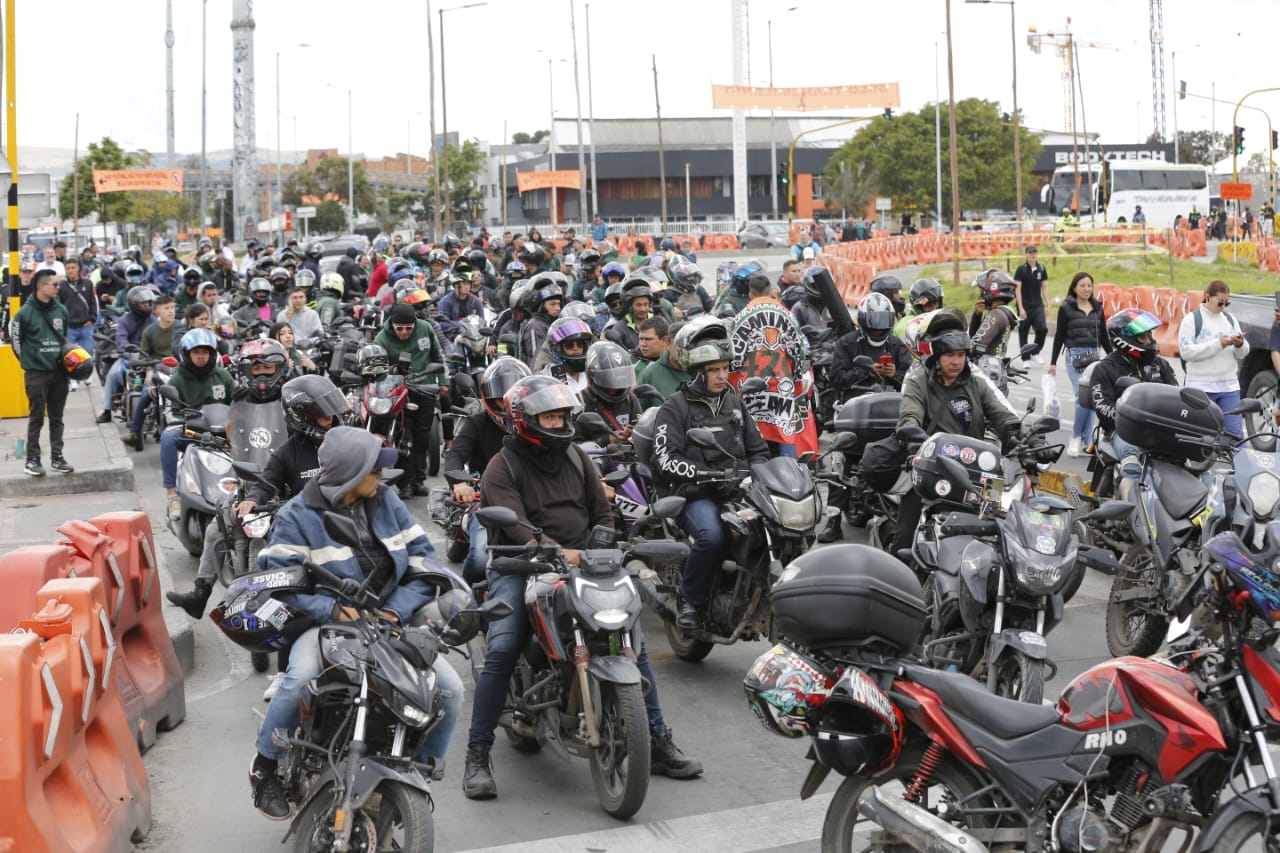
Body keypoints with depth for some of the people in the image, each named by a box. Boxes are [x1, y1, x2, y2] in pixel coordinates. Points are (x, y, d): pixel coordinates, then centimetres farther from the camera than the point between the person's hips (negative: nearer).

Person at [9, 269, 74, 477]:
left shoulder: (61, 310, 5)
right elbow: (16, 340, -1)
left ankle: (57, 457, 16)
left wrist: (64, 357, 11)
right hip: (36, 374, -4)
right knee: (36, 418, 0)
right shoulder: (25, 312, -9)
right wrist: (29, 362, 2)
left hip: (59, 372, 4)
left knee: (56, 418, 9)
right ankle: (32, 460, 6)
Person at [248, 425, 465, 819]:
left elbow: (421, 558, 3)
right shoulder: (299, 515, -7)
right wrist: (328, 609, -27)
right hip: (326, 623, -4)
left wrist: (398, 609, -13)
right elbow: (276, 576, -14)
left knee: (450, 689, -12)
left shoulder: (386, 501, 5)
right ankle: (266, 766, -10)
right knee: (300, 678, -36)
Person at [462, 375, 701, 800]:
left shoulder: (577, 458, 13)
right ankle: (478, 754, -9)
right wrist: (557, 553, -35)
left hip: (581, 563, 5)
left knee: (633, 641, -5)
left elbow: (602, 512, 15)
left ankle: (658, 740, 7)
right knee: (501, 653, -23)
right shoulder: (502, 467, -4)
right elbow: (515, 525, -20)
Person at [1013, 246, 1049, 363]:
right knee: (1023, 333, 3)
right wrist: (1021, 308, -14)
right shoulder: (1021, 269, -4)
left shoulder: (1041, 269, 6)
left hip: (1038, 305, 3)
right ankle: (1025, 359, 12)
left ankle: (1035, 352, 8)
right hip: (1024, 306, -3)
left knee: (1043, 329, -11)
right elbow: (1017, 289, -8)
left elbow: (1045, 287, 11)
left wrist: (1047, 304, 3)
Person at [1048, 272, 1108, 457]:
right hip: (1075, 356, -4)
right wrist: (1053, 362, -2)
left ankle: (1086, 442, 9)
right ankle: (1076, 436, 1)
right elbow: (1059, 336, 2)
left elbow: (1103, 336, 18)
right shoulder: (1066, 308, 1)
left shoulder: (1098, 308, 13)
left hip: (1095, 356, 4)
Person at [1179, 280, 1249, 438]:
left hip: (1229, 386, 4)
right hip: (1201, 387, -4)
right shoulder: (1192, 319, -1)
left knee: (1235, 434, 1)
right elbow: (1186, 352, -12)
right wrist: (1218, 344, -16)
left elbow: (1243, 354, 14)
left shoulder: (1230, 319, 15)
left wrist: (1240, 345, -9)